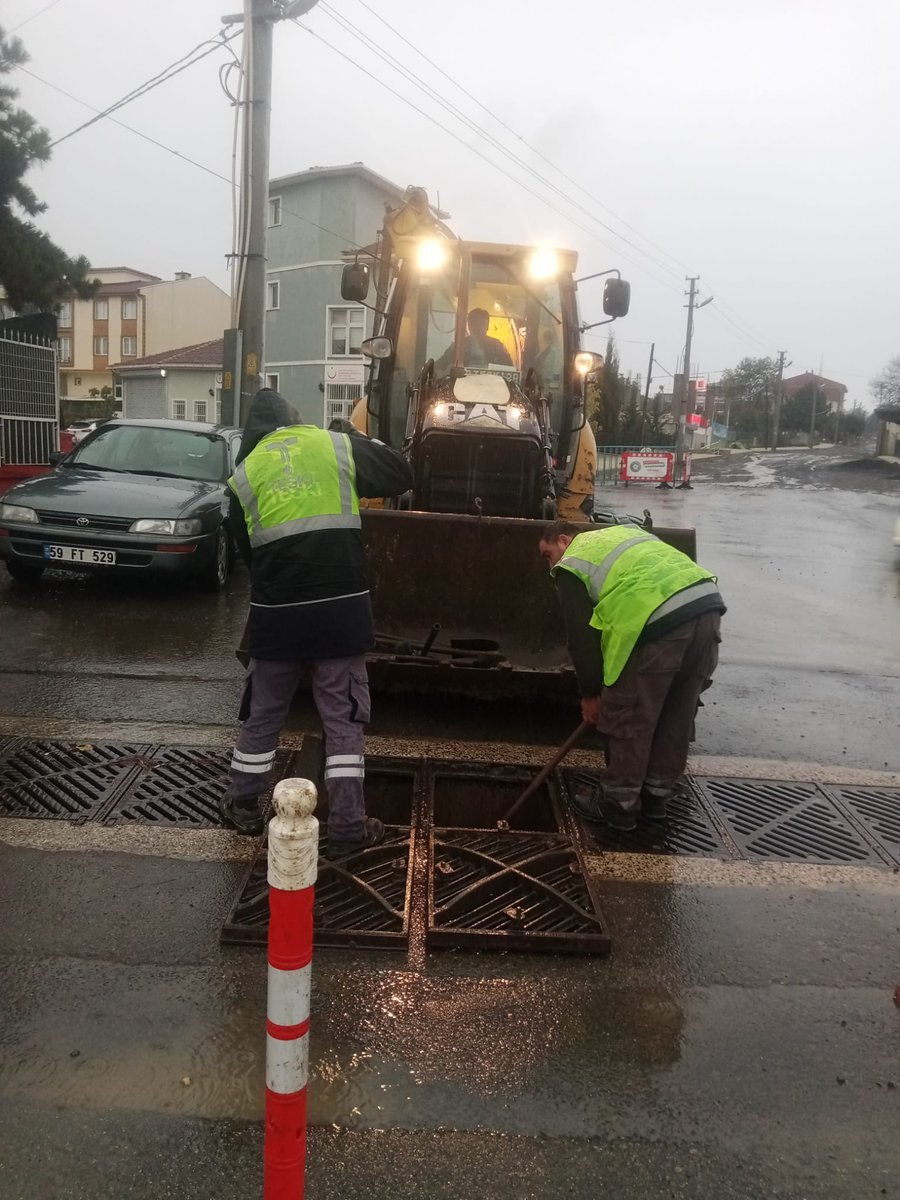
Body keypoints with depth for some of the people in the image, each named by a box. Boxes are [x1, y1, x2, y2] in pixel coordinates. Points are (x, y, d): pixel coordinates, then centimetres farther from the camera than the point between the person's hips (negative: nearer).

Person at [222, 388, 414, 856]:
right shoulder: (338, 446, 2)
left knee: (263, 714, 18)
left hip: (276, 614, 1)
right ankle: (348, 826, 12)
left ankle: (242, 805, 32)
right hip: (341, 608, -1)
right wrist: (365, 445, 29)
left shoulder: (244, 474, 5)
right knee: (343, 719, 8)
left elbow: (246, 549, 10)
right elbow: (402, 475, 13)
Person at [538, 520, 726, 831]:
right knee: (676, 715, 19)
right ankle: (656, 796, 33)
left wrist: (590, 694, 17)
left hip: (662, 619, -8)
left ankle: (619, 805, 20)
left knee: (629, 717, 8)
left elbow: (581, 637, 6)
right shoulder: (621, 531, 33)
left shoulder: (572, 565, 11)